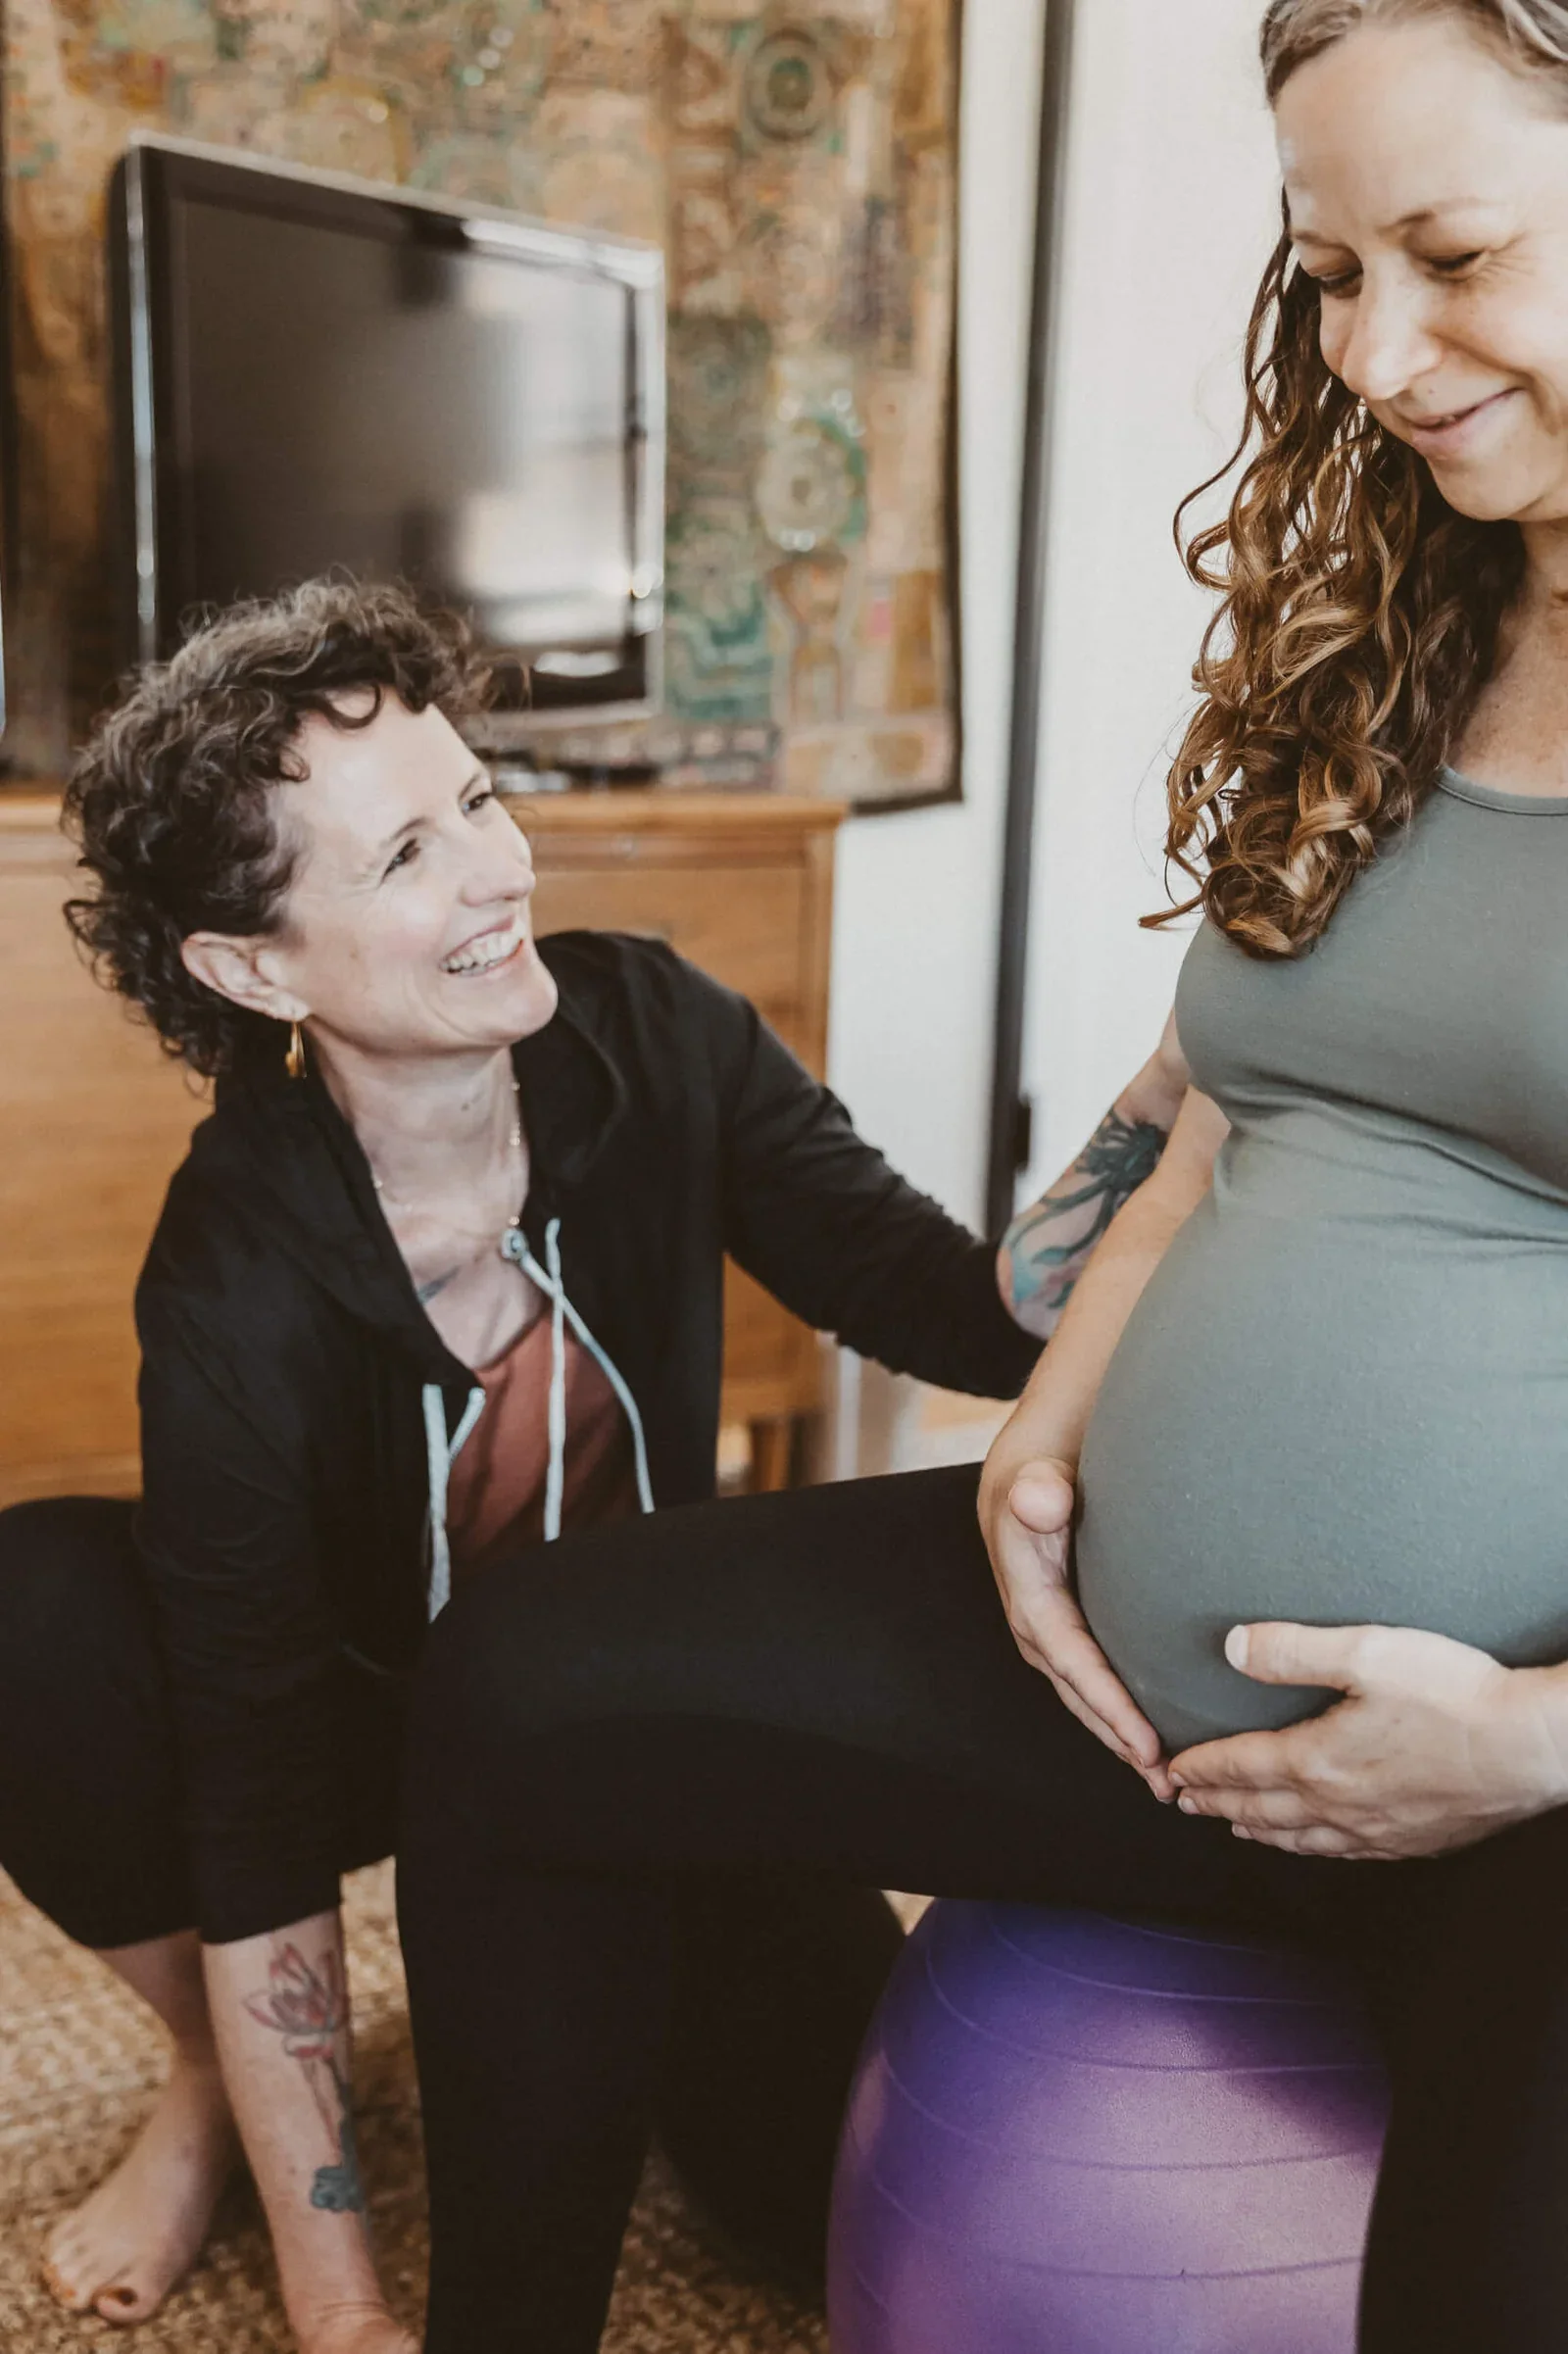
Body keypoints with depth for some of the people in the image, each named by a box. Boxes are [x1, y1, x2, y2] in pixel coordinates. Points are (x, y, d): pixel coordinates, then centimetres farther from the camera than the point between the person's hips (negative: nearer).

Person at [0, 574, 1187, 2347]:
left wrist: (1175, 1080, -36)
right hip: (372, 1710, -2)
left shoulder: (653, 1035, -19)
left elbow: (980, 1319, -18)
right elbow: (258, 1805, -27)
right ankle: (218, 2075, -2)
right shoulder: (235, 1292, -28)